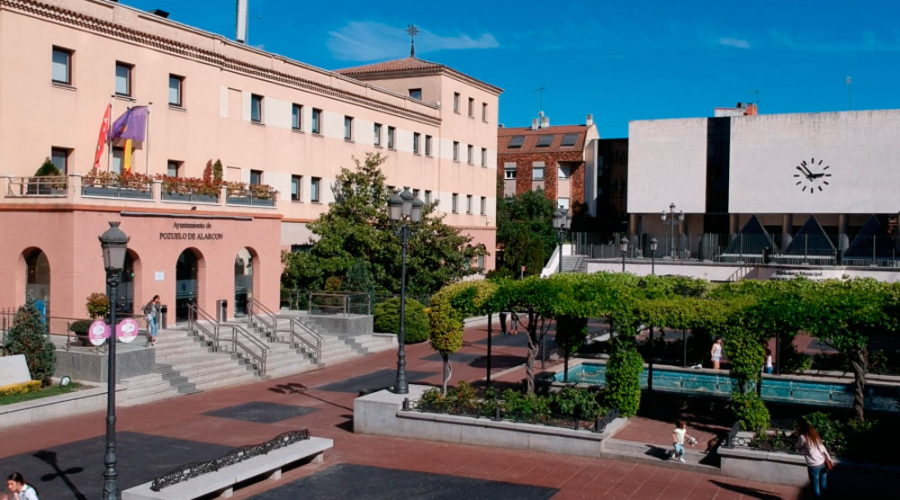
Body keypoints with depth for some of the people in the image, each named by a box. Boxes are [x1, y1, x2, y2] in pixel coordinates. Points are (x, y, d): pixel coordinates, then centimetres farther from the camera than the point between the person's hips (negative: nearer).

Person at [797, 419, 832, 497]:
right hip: (823, 463, 6)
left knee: (815, 485, 11)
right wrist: (828, 459, 10)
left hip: (813, 466, -6)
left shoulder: (802, 437, -14)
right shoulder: (814, 434, 5)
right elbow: (822, 447, 6)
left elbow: (799, 449, 2)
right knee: (823, 483, 21)